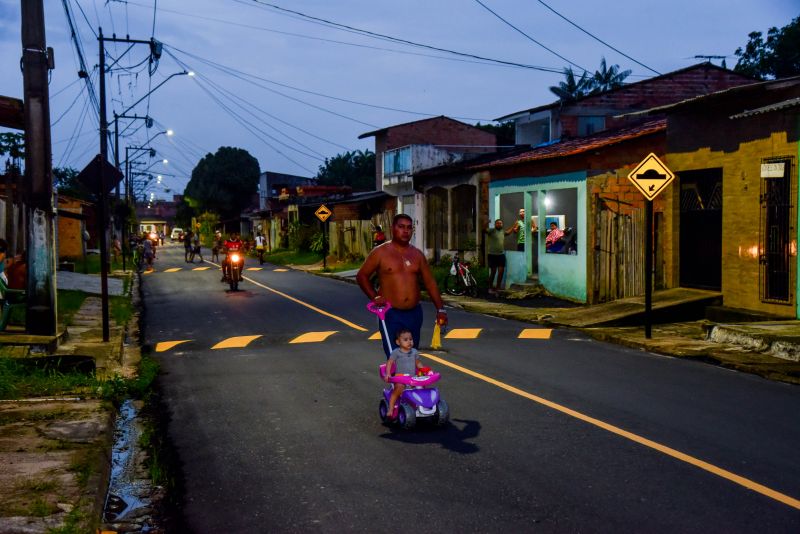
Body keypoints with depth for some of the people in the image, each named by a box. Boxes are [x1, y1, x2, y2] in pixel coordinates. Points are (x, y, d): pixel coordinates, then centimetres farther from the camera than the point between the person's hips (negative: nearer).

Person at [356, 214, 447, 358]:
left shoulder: (417, 254, 9)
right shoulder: (380, 252, -2)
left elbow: (430, 282, 11)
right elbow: (362, 276, 6)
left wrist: (440, 309, 5)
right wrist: (374, 297, -7)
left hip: (414, 314, 4)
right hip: (391, 314, -4)